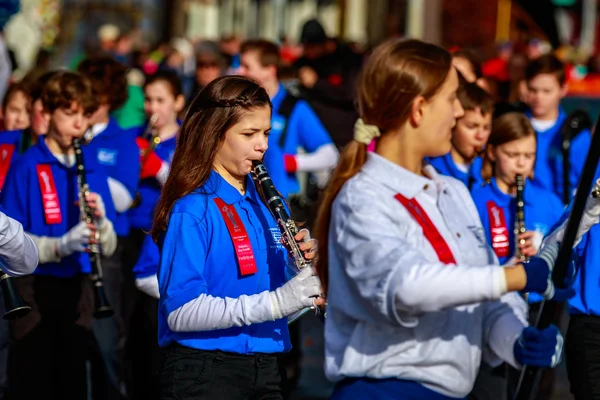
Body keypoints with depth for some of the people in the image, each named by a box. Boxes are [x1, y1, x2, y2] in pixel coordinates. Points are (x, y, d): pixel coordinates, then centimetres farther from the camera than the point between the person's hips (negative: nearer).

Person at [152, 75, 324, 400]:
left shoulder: (267, 203, 9)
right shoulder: (192, 210, -12)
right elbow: (180, 312, -22)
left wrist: (305, 264, -6)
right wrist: (273, 303, -28)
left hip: (266, 370, 7)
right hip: (203, 373, -7)